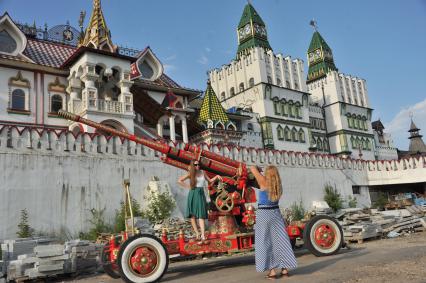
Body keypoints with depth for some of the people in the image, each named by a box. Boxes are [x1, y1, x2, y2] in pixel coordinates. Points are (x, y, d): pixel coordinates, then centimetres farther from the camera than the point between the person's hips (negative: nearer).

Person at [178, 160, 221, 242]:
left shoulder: (202, 172, 10)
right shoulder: (190, 174, 0)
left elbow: (209, 181, 21)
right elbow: (179, 181, -1)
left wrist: (216, 177, 7)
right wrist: (188, 187, -3)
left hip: (201, 194, 2)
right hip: (193, 194, -1)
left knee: (201, 215, -7)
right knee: (193, 215, 0)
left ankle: (203, 235, -15)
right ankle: (197, 234, 8)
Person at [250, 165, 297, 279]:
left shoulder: (264, 182, -11)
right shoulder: (278, 185, 4)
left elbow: (252, 168, -7)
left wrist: (256, 169, 15)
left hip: (264, 214, -5)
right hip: (276, 213, 5)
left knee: (266, 242, 1)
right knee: (281, 241, 8)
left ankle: (272, 271, 1)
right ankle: (285, 269, 12)